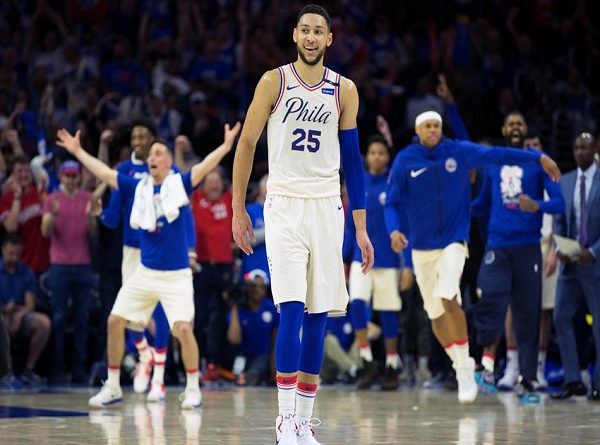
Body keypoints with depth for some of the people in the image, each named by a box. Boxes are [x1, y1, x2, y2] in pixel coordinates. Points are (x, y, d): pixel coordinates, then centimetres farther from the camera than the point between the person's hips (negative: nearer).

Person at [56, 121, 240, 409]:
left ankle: (193, 389, 0)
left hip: (176, 275, -4)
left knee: (183, 328, -17)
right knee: (115, 322, 1)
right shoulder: (138, 187, 6)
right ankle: (113, 387, 14)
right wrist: (77, 152, 12)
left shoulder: (180, 184, -3)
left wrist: (226, 146, -33)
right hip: (145, 273, 4)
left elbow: (204, 167, -18)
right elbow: (104, 173, 11)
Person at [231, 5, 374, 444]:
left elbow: (353, 161, 10)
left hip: (327, 207, 3)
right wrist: (238, 209, 2)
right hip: (284, 205, -3)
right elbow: (247, 144, 5)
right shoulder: (274, 82, 0)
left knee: (318, 317, 3)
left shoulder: (344, 91, 6)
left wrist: (361, 229, 7)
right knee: (291, 309, -14)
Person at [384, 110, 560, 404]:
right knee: (435, 313, 6)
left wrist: (538, 158, 7)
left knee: (448, 298, -24)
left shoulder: (459, 152, 0)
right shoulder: (405, 160, -1)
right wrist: (394, 230, -18)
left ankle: (465, 365, -15)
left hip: (453, 242, -2)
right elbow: (392, 202, 0)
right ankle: (460, 366, 27)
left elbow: (496, 154, 7)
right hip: (421, 247, 2)